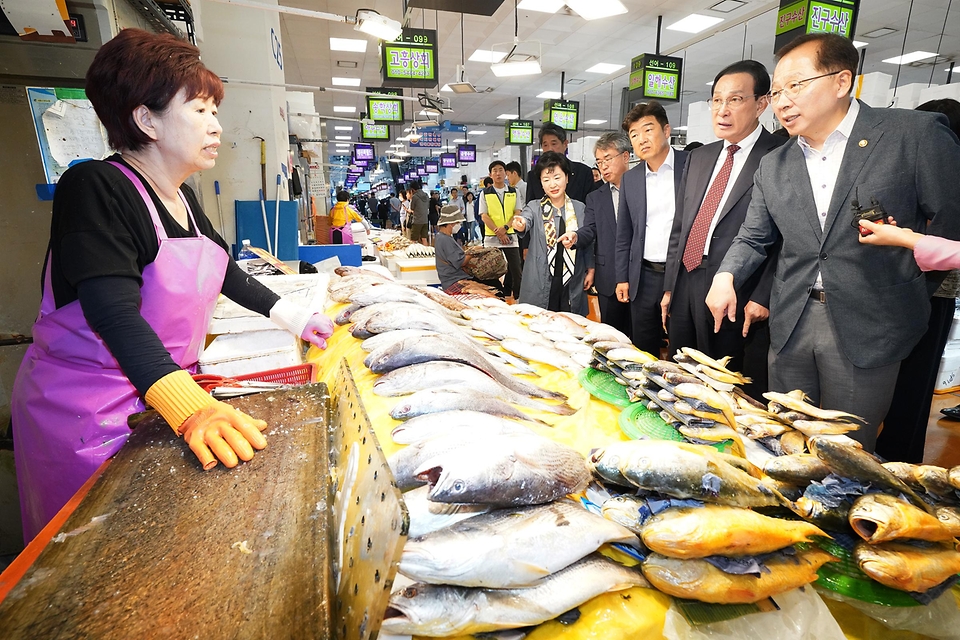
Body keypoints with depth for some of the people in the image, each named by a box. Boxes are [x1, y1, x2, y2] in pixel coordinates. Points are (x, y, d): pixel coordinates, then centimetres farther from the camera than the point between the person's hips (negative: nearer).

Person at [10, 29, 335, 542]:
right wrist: (191, 409, -44)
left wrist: (297, 319, 13)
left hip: (164, 393, 7)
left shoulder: (183, 197, 4)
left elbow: (224, 273, 15)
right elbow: (116, 317, -32)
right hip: (84, 403, -7)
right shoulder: (94, 188, -21)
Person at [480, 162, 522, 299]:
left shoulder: (513, 192, 8)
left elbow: (517, 213, 2)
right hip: (491, 238, -1)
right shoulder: (485, 193, 4)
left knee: (516, 271, 0)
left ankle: (518, 299, 11)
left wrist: (505, 228, -14)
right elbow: (484, 216, -3)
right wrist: (498, 232, -13)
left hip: (511, 237, 1)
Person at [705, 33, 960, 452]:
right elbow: (753, 238, 12)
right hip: (790, 323, 4)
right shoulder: (773, 166, 7)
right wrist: (726, 276, -6)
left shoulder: (916, 133, -5)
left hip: (868, 327, -3)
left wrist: (907, 296, -2)